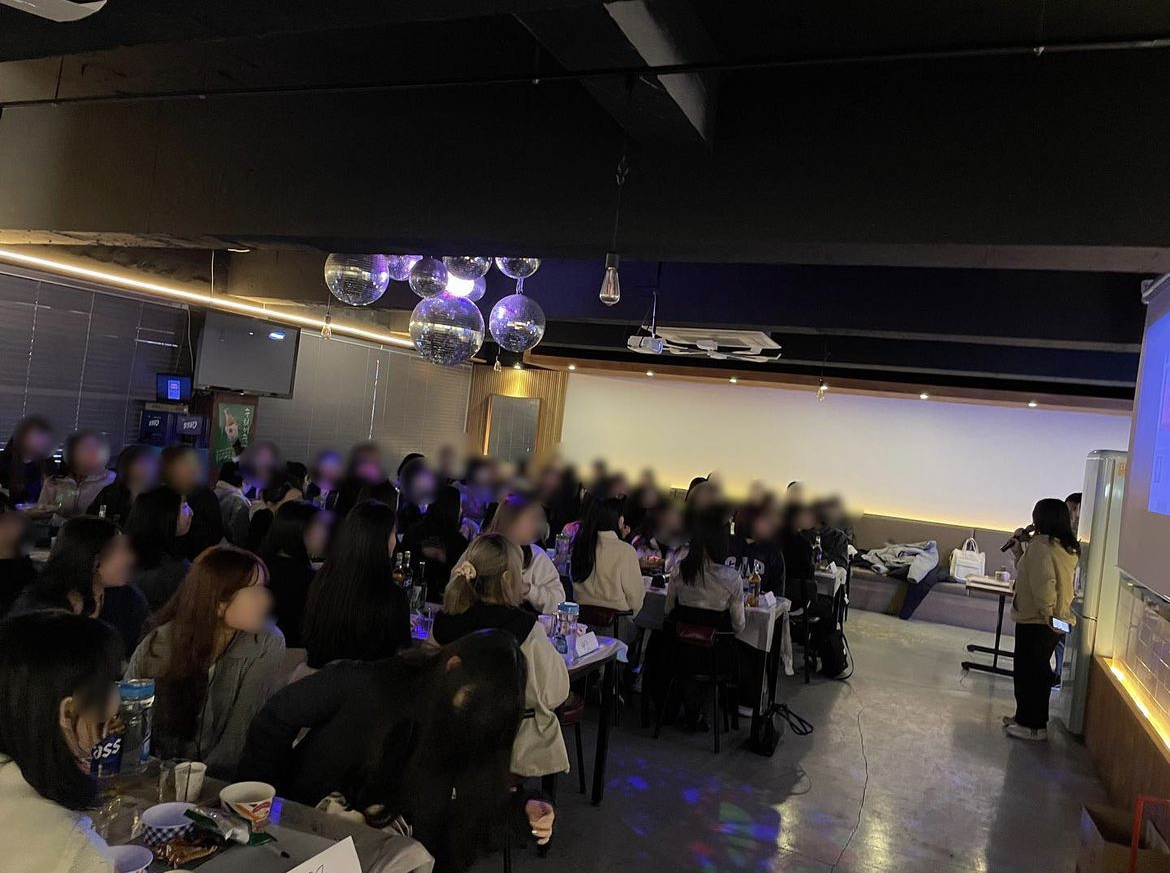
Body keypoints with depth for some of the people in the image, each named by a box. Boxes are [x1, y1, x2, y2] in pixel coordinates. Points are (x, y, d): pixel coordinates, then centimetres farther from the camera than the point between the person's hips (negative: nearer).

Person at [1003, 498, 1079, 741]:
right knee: (1037, 671, 18)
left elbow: (1044, 582, -30)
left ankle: (1033, 725, 10)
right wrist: (1019, 551, 9)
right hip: (1054, 622, 10)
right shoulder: (1067, 547, 11)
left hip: (1036, 622, -10)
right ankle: (1027, 718, 30)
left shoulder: (1041, 545, -19)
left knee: (1027, 671, 2)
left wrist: (1046, 612, -25)